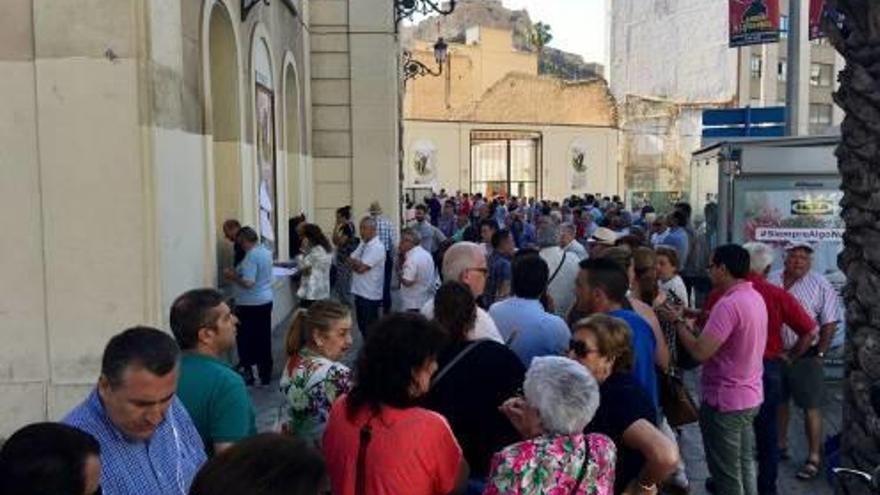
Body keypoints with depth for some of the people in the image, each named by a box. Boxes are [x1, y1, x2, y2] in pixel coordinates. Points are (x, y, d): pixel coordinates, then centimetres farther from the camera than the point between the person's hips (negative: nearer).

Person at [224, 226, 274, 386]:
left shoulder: (251, 256, -20)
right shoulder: (266, 252, 8)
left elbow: (248, 282, -26)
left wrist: (233, 277, -10)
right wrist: (238, 274, 16)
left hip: (250, 305, -9)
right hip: (266, 300, 9)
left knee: (246, 340, 3)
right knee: (263, 339, 13)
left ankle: (246, 374, 9)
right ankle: (265, 374, 19)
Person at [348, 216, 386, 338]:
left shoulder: (377, 247, -17)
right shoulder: (363, 244, 12)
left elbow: (361, 268, -22)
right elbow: (351, 260, 8)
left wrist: (353, 262, -3)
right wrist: (357, 263, -12)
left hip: (370, 295, -9)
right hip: (359, 291, 9)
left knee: (370, 329, 1)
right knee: (362, 326, 17)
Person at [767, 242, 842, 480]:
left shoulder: (821, 286, -8)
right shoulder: (771, 281, 2)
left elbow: (830, 323, -7)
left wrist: (820, 353, -9)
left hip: (805, 356, -4)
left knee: (811, 407, 2)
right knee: (778, 402, 18)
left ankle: (814, 457, 12)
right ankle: (781, 445, 35)